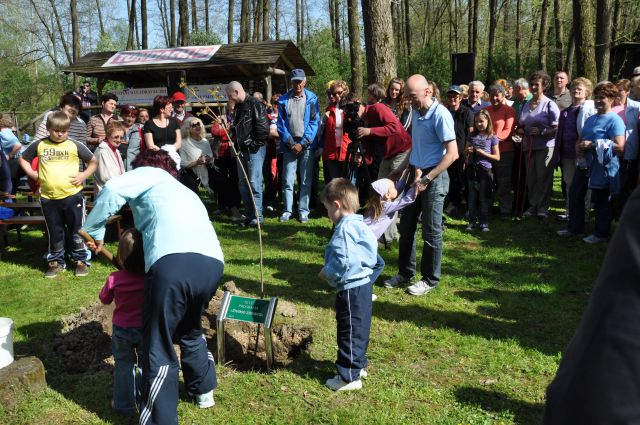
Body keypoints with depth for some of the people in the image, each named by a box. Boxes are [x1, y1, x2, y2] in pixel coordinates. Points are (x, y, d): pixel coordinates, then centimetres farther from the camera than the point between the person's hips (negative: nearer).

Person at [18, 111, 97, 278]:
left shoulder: (75, 146, -2)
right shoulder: (39, 145, 4)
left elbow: (93, 161, 8)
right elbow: (23, 159, 19)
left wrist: (84, 175, -5)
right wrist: (31, 173, 5)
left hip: (72, 195, -2)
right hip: (48, 198, 2)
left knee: (77, 230, 7)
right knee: (54, 232, 15)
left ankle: (81, 260, 21)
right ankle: (56, 262, 29)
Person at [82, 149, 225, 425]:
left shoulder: (150, 174, 21)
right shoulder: (185, 192, 41)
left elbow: (113, 189, 2)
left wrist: (94, 231, 12)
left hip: (174, 261, -7)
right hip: (212, 263, 8)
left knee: (159, 350, 3)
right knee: (190, 330, 32)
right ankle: (203, 389, 47)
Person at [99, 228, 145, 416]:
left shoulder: (115, 279, -19)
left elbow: (104, 299, -1)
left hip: (122, 330, 0)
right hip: (146, 330, 0)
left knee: (124, 365, 16)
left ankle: (124, 404, 25)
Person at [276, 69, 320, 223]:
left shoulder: (312, 99, 0)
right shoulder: (283, 100, 4)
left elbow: (314, 122, -4)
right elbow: (281, 123, 3)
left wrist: (303, 143, -10)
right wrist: (290, 143, -7)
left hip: (307, 145, -1)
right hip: (289, 145, 1)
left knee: (306, 180, 3)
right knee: (287, 180, 1)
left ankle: (303, 210, 11)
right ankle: (287, 210, 10)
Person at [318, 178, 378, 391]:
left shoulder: (345, 229, -21)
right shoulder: (358, 225, 9)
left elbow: (343, 262, -28)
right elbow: (375, 261, 16)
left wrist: (326, 272, -11)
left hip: (351, 288, -10)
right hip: (363, 283, 10)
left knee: (350, 331, 2)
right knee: (359, 329, 21)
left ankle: (349, 377, 13)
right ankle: (358, 364, 37)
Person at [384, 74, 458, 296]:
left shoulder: (440, 114, -17)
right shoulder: (416, 113, 8)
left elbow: (452, 153, -20)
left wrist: (427, 179, -22)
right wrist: (401, 169, 14)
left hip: (434, 177, -8)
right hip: (414, 174, 8)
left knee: (431, 232, 3)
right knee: (406, 227, 13)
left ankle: (430, 279, 17)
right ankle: (405, 272, 28)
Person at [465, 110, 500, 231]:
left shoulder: (492, 137, -2)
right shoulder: (472, 136, 8)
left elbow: (497, 157, -3)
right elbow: (465, 153, 15)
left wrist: (483, 153, -15)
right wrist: (467, 151, -7)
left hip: (485, 170, -3)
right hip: (472, 169, 4)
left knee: (484, 198, 2)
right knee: (472, 197, 9)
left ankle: (484, 223, 10)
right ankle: (472, 221, 17)